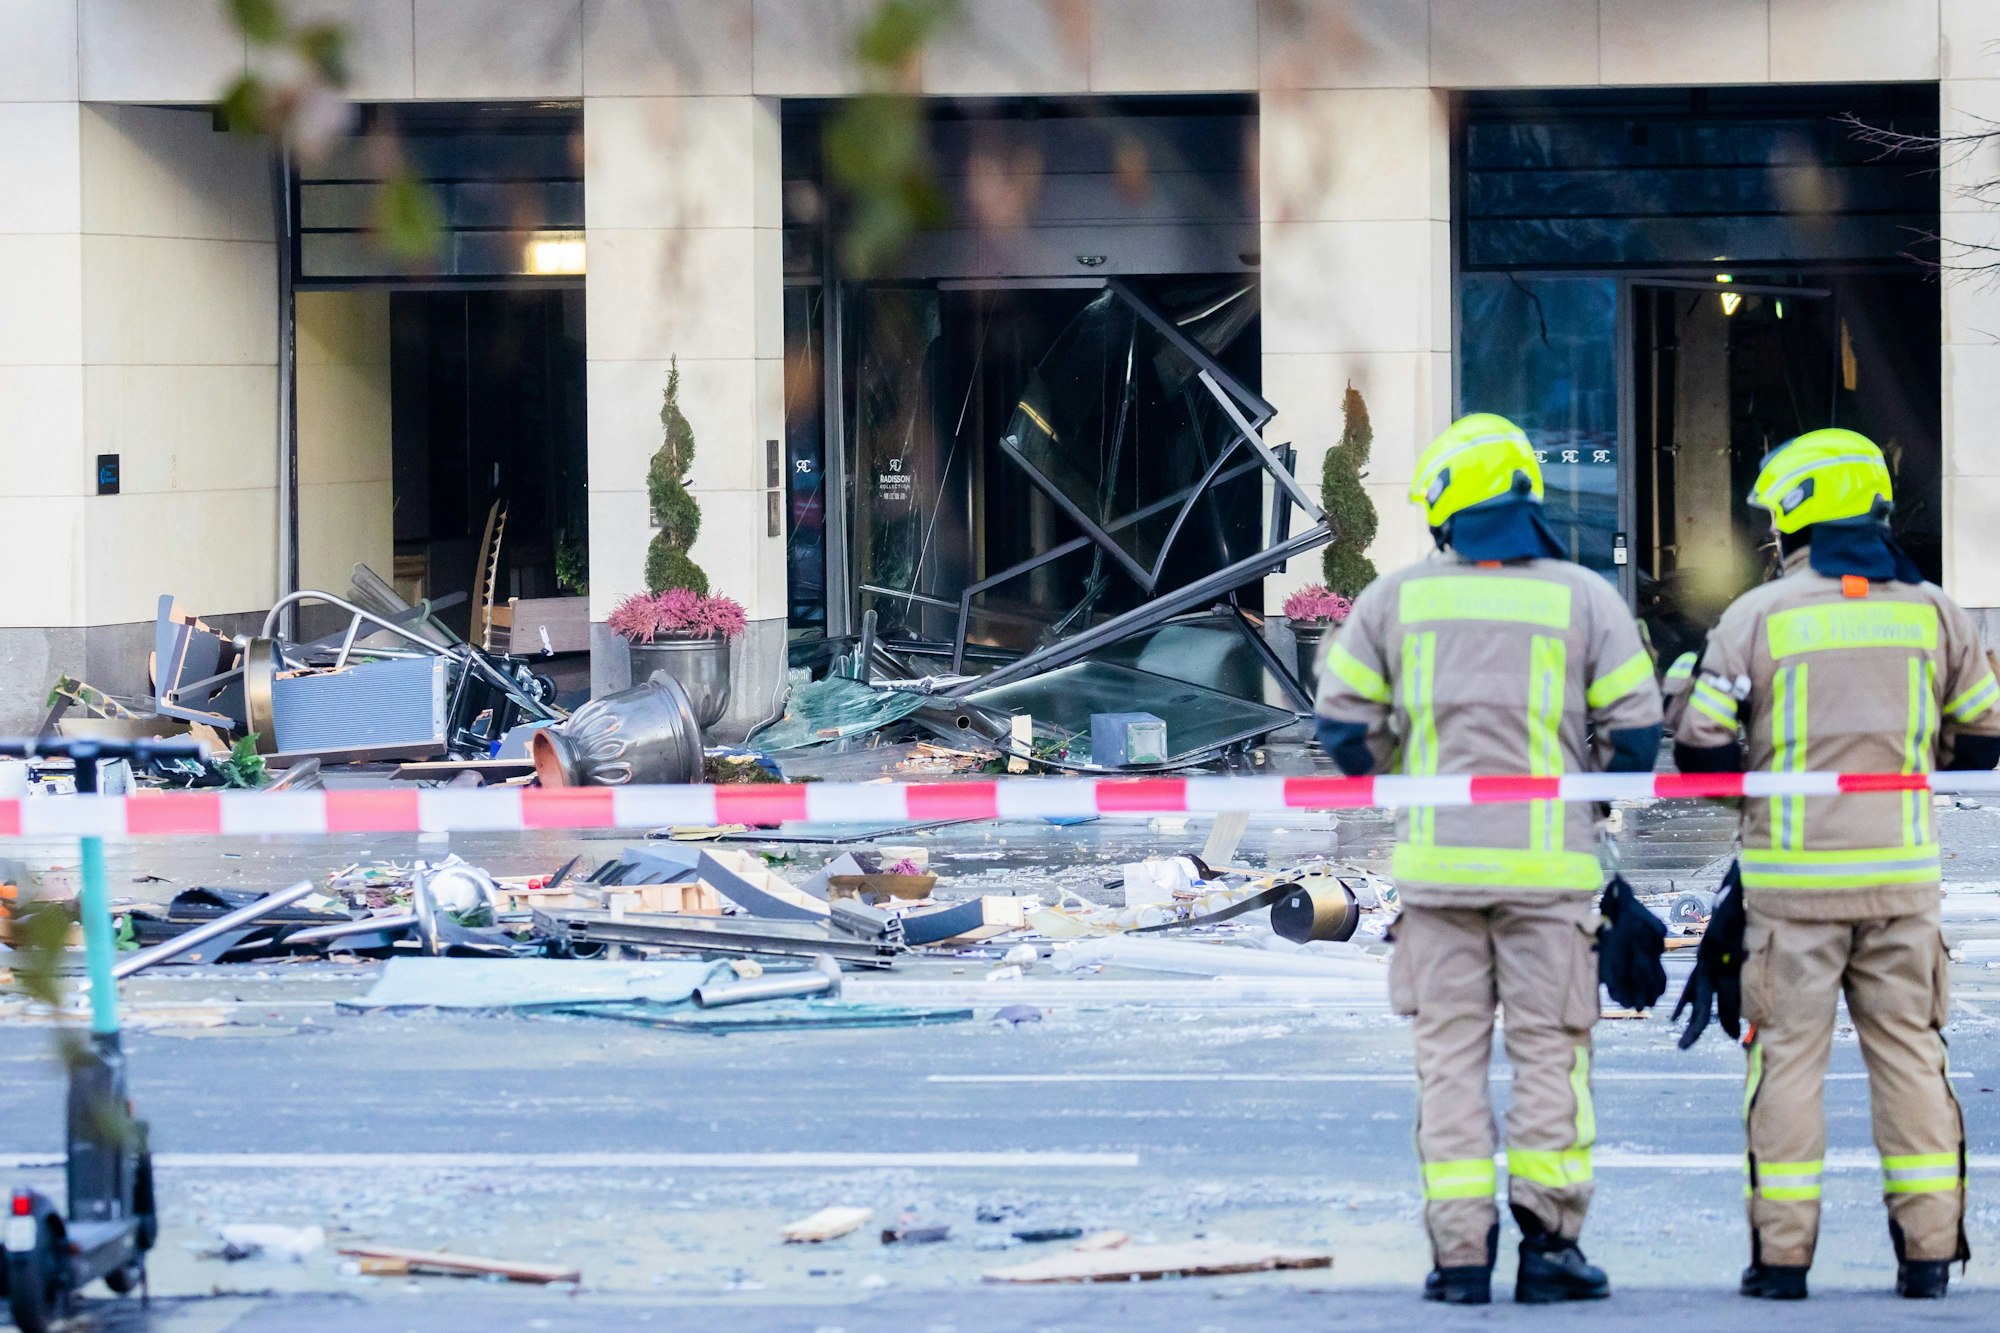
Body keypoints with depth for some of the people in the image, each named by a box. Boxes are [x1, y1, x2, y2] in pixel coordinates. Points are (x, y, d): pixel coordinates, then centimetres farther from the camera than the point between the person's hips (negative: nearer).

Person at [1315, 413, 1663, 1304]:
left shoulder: (1396, 598, 2)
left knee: (1449, 1055, 6)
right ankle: (1547, 1242, 3)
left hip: (1436, 861, 1)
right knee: (1548, 1051, 6)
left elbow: (1342, 722, 5)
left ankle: (1460, 1253, 3)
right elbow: (1636, 734, -1)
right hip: (1547, 861, -1)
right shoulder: (1583, 599, -1)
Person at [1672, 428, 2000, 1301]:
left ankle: (1782, 1253, 1)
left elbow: (1700, 748, -7)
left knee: (1788, 1054, 3)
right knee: (1908, 1049, 8)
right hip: (1902, 871, 2)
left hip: (1792, 876, -2)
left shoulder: (1758, 616, -7)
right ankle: (1927, 1251, 6)